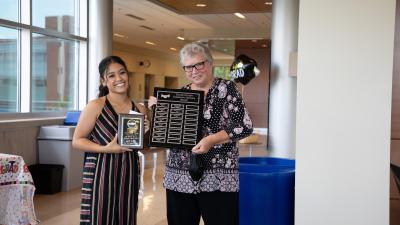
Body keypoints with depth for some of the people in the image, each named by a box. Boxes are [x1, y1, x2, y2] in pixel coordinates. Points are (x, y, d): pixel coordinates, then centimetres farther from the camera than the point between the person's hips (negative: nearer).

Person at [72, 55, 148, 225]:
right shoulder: (96, 106, -7)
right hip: (101, 173, -4)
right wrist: (106, 149, -19)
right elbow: (77, 141, -7)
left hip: (128, 174, 5)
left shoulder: (138, 109, 7)